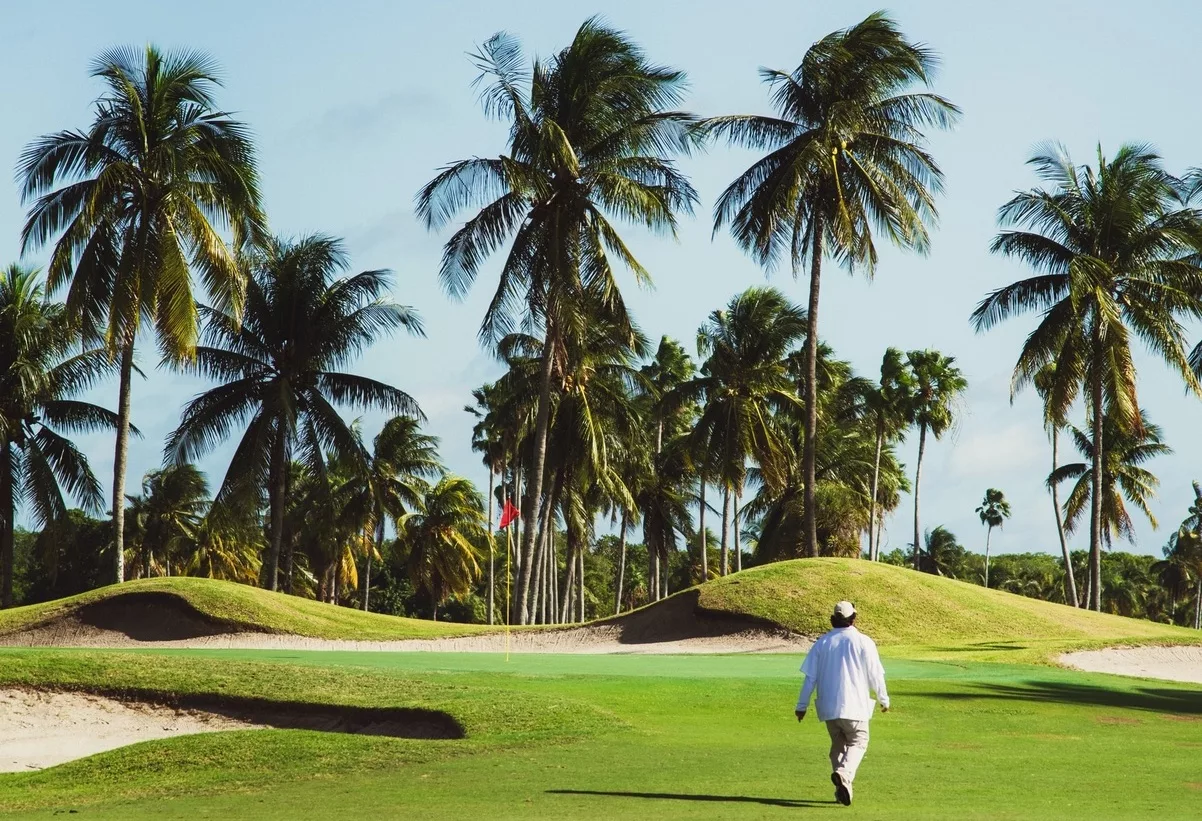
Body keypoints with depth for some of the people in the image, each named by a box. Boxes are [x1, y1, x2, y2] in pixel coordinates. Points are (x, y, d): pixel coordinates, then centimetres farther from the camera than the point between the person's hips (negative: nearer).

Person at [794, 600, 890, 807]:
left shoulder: (822, 643, 5)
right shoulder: (864, 642, -3)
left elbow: (810, 677, 5)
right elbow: (875, 675, -1)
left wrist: (802, 705, 10)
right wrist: (884, 699, 14)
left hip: (828, 706, 3)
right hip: (854, 705, -3)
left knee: (838, 744, 17)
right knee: (858, 743, 6)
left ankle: (841, 789, 10)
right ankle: (843, 773, -23)